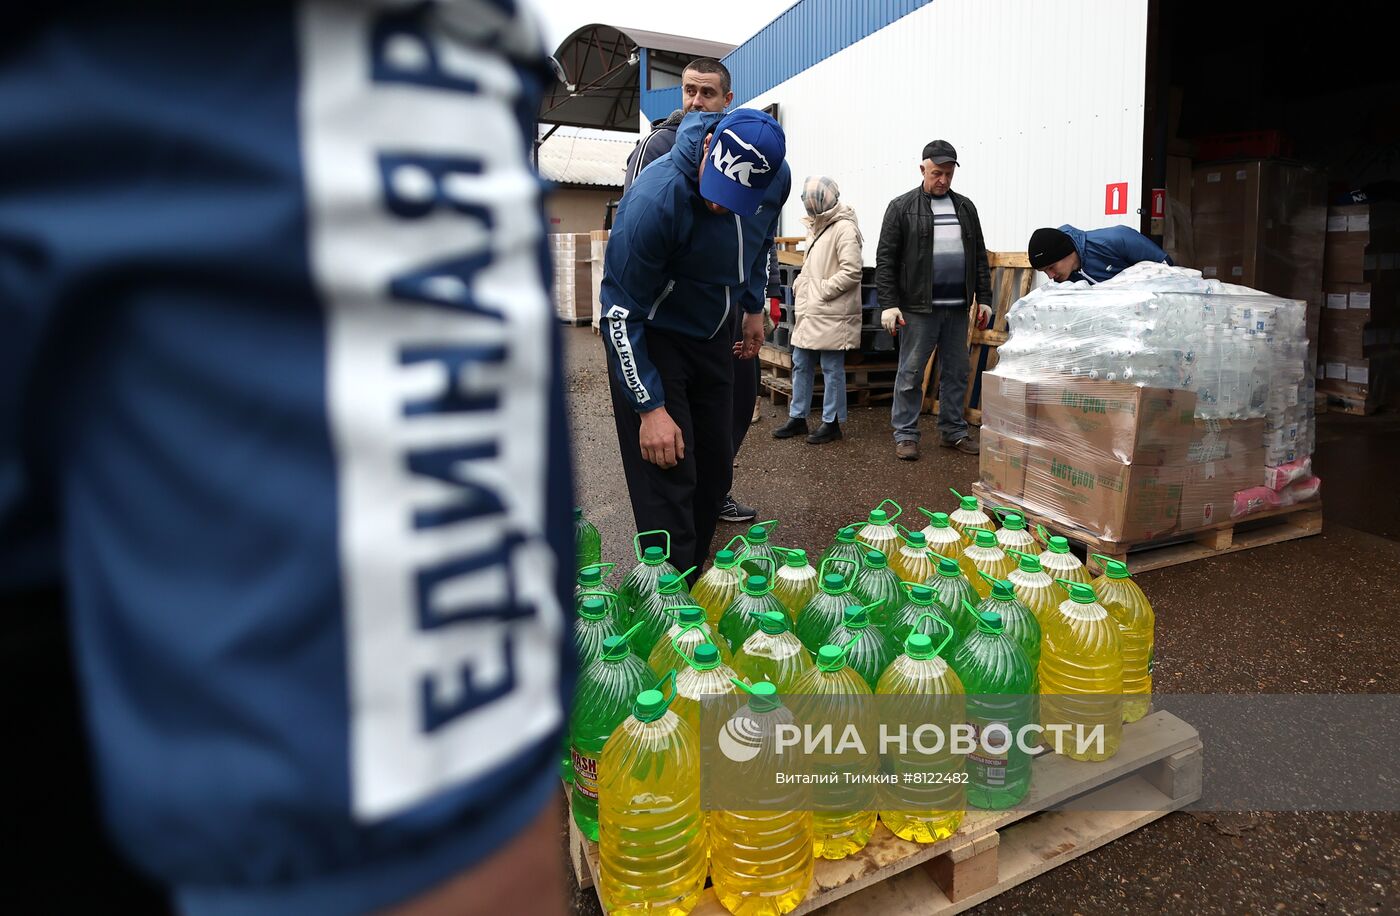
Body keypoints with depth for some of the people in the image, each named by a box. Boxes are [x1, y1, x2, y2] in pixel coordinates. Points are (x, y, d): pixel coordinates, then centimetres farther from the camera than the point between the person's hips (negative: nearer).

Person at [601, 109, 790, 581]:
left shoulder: (776, 178, -12)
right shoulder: (656, 197, -31)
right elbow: (622, 312, -26)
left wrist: (753, 307, 12)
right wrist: (650, 407, -27)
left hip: (713, 334, 6)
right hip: (649, 337, -6)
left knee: (715, 470, 10)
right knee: (668, 480, -10)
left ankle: (696, 573, 27)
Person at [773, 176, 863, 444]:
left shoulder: (844, 229, -13)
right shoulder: (817, 226, 16)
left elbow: (852, 271, -21)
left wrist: (822, 290, -17)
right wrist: (800, 284, 9)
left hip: (831, 314, -9)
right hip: (809, 312, 9)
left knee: (832, 369, 0)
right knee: (801, 365, 13)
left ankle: (831, 422, 11)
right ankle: (797, 418, 24)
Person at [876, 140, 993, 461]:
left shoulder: (965, 207, 14)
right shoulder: (902, 207, -1)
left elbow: (979, 257, 16)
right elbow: (885, 259, -5)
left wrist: (984, 298, 9)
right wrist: (888, 304, -13)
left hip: (958, 308, 5)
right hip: (918, 308, -5)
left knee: (956, 373, 11)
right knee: (911, 374, 1)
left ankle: (953, 431, 22)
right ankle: (905, 434, 10)